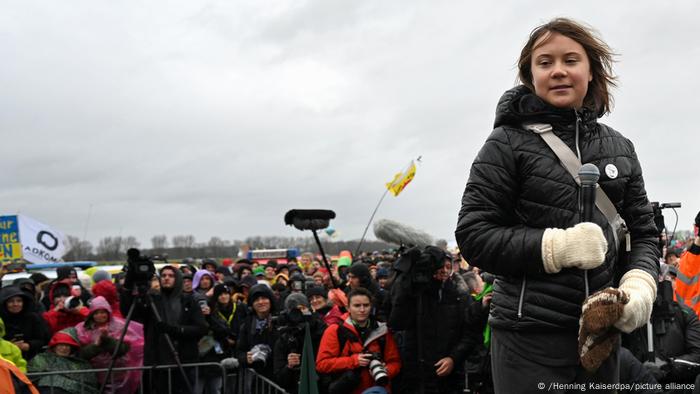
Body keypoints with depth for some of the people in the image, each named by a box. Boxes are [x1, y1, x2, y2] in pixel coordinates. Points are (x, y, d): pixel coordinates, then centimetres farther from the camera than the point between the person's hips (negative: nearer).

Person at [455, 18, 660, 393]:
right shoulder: (509, 143, -6)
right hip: (530, 335, -5)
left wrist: (640, 284, -8)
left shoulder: (619, 147, 8)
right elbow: (473, 235, -9)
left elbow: (643, 232, 12)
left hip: (601, 332, 5)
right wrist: (557, 246, -18)